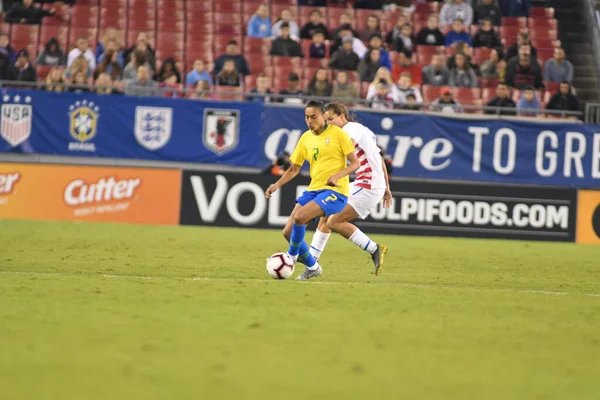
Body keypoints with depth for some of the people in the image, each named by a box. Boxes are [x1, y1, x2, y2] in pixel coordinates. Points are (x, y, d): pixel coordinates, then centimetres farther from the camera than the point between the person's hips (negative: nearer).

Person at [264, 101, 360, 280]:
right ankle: (312, 267, 17)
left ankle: (291, 257, -4)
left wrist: (337, 175, -23)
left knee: (299, 217, -27)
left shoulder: (338, 134, -6)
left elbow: (355, 163, -6)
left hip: (335, 191, -7)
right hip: (313, 189, 7)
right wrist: (277, 185, 2)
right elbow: (294, 168, 18)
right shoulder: (305, 138, 10)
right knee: (288, 231, -2)